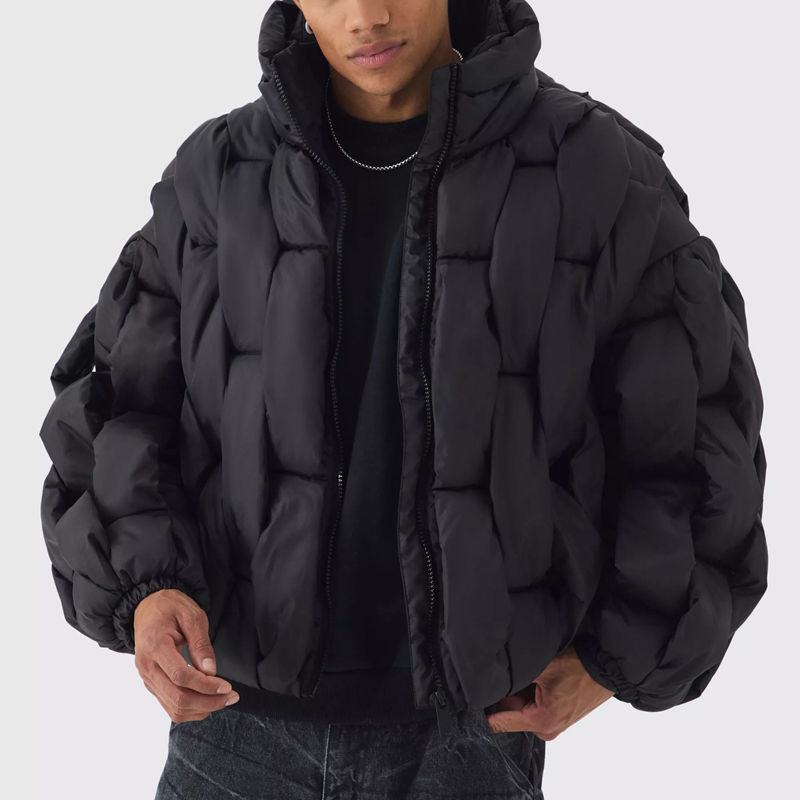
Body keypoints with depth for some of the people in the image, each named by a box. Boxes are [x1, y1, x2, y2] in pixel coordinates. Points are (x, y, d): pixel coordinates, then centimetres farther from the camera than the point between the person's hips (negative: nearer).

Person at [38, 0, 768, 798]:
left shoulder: (598, 174, -6)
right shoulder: (214, 178, 1)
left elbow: (697, 426, 2)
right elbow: (113, 400, 5)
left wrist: (621, 656, 3)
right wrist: (141, 589, -12)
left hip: (470, 727, -1)